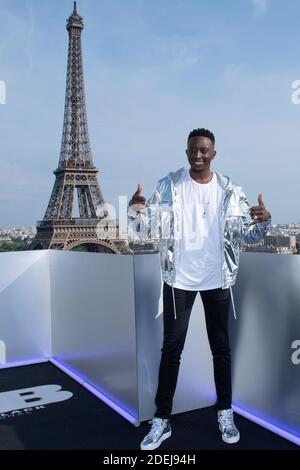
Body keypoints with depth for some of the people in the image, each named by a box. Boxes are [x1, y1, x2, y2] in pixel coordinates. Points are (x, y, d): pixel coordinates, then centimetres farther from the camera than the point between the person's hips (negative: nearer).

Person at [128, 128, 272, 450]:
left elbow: (247, 234, 1)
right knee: (171, 349, 5)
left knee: (221, 347, 13)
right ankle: (162, 420, 17)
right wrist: (135, 210, -27)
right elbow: (147, 231, -6)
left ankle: (225, 413, 31)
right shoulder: (168, 186, -4)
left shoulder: (229, 190, -1)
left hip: (217, 279, 2)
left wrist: (263, 221, -21)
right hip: (178, 279, -1)